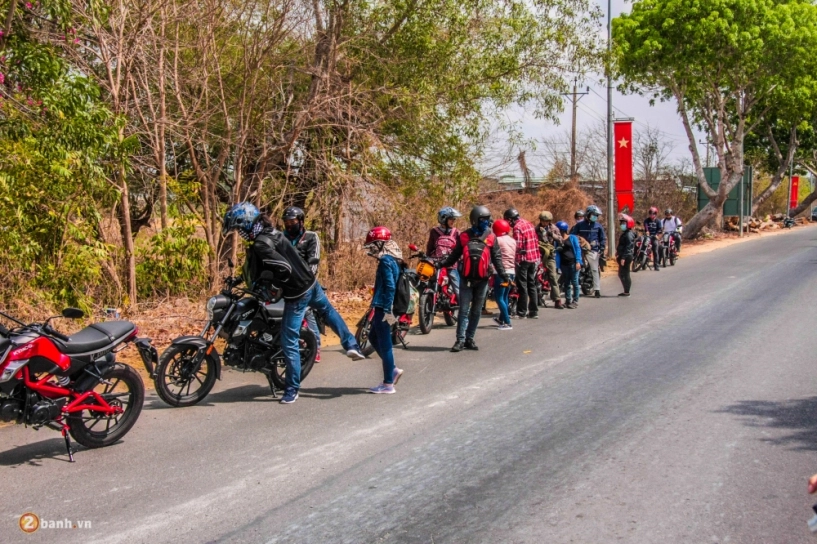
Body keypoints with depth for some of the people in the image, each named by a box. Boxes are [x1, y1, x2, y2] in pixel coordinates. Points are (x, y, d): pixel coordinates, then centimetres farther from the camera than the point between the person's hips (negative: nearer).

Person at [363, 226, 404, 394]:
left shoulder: (385, 261, -16)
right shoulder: (390, 259, 13)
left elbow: (390, 287, -23)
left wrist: (388, 309, -25)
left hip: (383, 308, -10)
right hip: (383, 307, 10)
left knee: (384, 344, -3)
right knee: (373, 337, 21)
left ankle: (388, 384, 4)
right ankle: (393, 370, 23)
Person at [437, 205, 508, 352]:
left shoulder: (491, 237, 2)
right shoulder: (464, 236, 1)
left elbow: (497, 258, 3)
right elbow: (454, 256, 7)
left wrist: (503, 275, -6)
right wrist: (440, 263, -5)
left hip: (482, 280, 2)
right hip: (466, 279, -1)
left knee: (476, 311, 9)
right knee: (464, 310, -2)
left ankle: (470, 339, 17)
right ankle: (460, 340, -2)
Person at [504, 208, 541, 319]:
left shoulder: (517, 227, -15)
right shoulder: (529, 223, 11)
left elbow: (518, 246, -20)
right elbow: (536, 241, 15)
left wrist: (516, 260, -11)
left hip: (523, 259, -8)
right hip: (534, 258, 8)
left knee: (522, 286, -1)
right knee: (532, 285, 13)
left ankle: (521, 312, 3)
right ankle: (534, 311, 15)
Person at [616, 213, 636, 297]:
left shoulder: (629, 235, -16)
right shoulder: (625, 233, 15)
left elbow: (628, 247, -22)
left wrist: (623, 258, -25)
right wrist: (618, 254, 22)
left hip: (626, 257, -11)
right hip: (623, 256, 11)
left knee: (625, 274, -6)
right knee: (621, 274, 14)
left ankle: (627, 292, -1)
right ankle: (626, 291, 20)